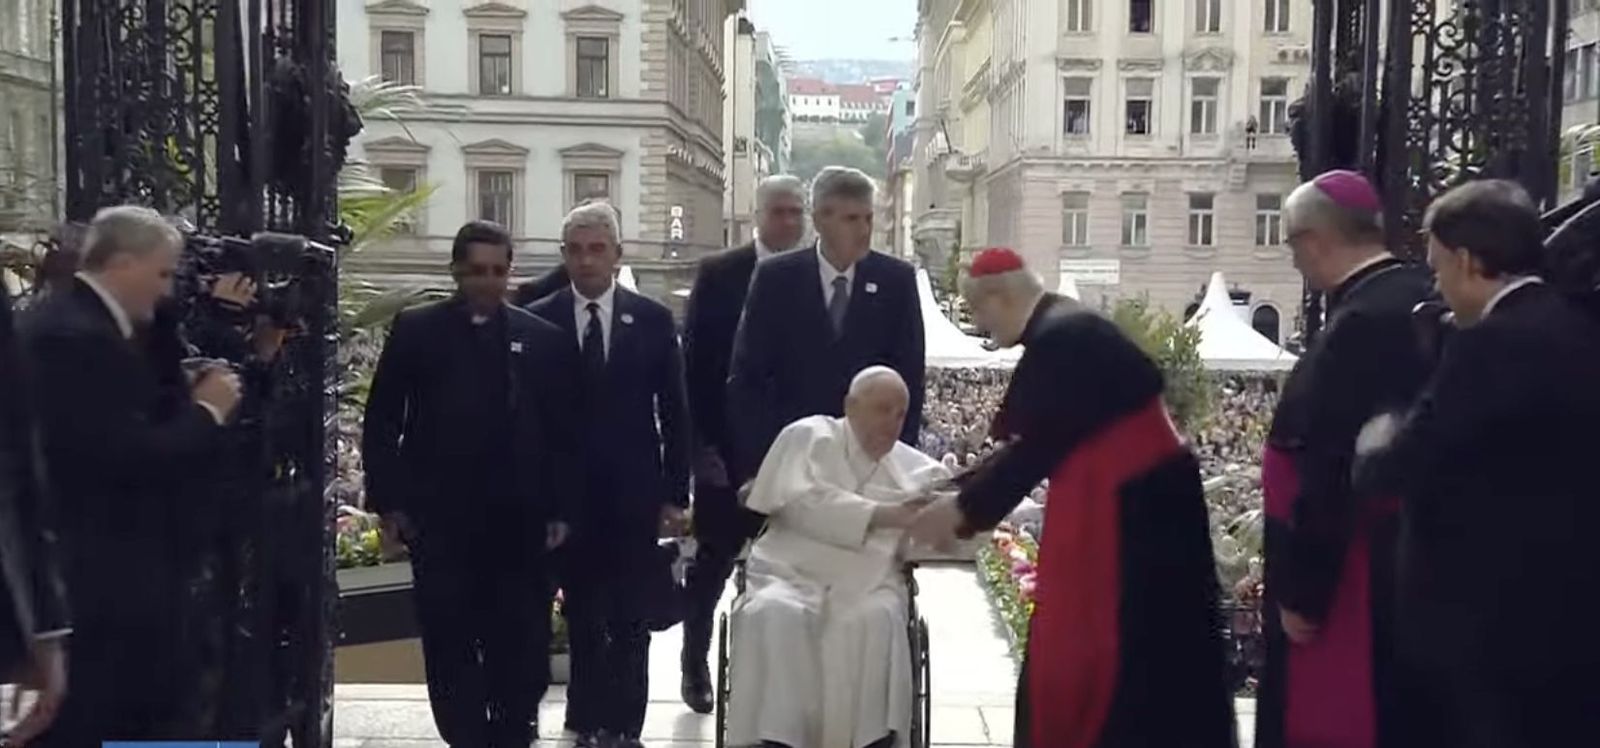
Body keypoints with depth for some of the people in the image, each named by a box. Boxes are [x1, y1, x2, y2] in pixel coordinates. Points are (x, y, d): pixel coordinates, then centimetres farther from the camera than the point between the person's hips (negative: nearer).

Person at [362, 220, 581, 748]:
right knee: (450, 643, 4)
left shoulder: (544, 339, 6)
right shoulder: (415, 331, 4)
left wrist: (561, 509, 0)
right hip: (439, 518, 0)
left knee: (522, 644, 7)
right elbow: (382, 421, 4)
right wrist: (389, 501, -3)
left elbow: (564, 432, 5)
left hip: (519, 521, 1)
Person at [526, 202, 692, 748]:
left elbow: (675, 413, 3)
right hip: (568, 493, 0)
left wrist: (675, 493, 0)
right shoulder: (538, 321, 0)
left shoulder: (653, 320, 2)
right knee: (583, 617, 9)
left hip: (635, 494, 0)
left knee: (632, 621, 5)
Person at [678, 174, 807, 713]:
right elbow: (694, 360, -3)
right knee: (712, 561, 9)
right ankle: (695, 666, 24)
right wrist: (703, 442, -8)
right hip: (727, 445, -1)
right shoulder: (718, 274, -2)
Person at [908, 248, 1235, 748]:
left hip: (1131, 507, -10)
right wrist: (961, 491, 11)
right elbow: (1034, 441, 14)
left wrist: (961, 509, -10)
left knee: (1121, 653, -2)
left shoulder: (1061, 338, -20)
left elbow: (1038, 447, -19)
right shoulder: (1060, 331, 11)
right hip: (1115, 502, 10)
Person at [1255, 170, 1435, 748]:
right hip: (1402, 565, 10)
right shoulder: (1419, 300, 6)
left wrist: (1302, 591, -18)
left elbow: (1334, 473, -25)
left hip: (1357, 582, -10)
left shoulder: (1363, 322, -23)